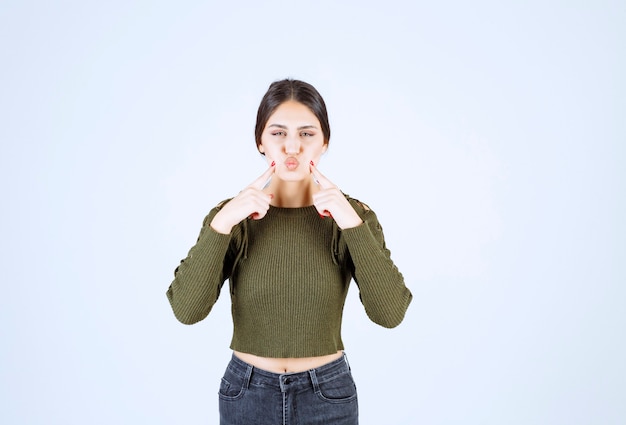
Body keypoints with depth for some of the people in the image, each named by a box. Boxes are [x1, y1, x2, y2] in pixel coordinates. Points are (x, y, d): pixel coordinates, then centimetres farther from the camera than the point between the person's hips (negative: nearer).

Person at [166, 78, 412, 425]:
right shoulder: (229, 216, -7)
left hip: (327, 395, 0)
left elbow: (390, 312, -20)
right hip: (247, 395, 1)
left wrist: (352, 224, -27)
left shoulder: (351, 215, -8)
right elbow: (187, 309, -18)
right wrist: (221, 224, -26)